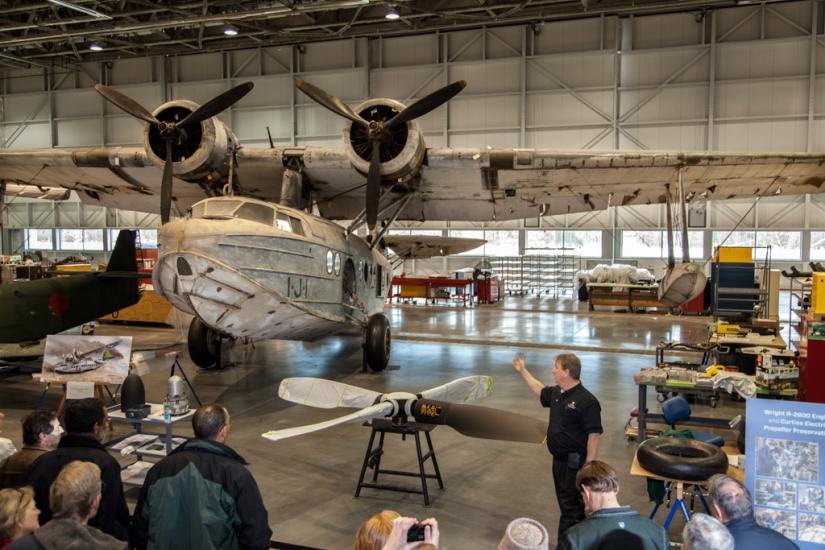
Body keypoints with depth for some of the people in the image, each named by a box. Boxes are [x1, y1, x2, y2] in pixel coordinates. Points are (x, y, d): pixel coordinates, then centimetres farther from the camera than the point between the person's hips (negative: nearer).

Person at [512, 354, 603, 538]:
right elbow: (540, 391, 29)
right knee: (564, 501, 19)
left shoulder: (587, 401, -21)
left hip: (574, 462, -9)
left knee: (571, 507, -3)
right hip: (559, 459, 9)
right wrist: (523, 371, 31)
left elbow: (594, 435, -21)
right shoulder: (556, 393, 5)